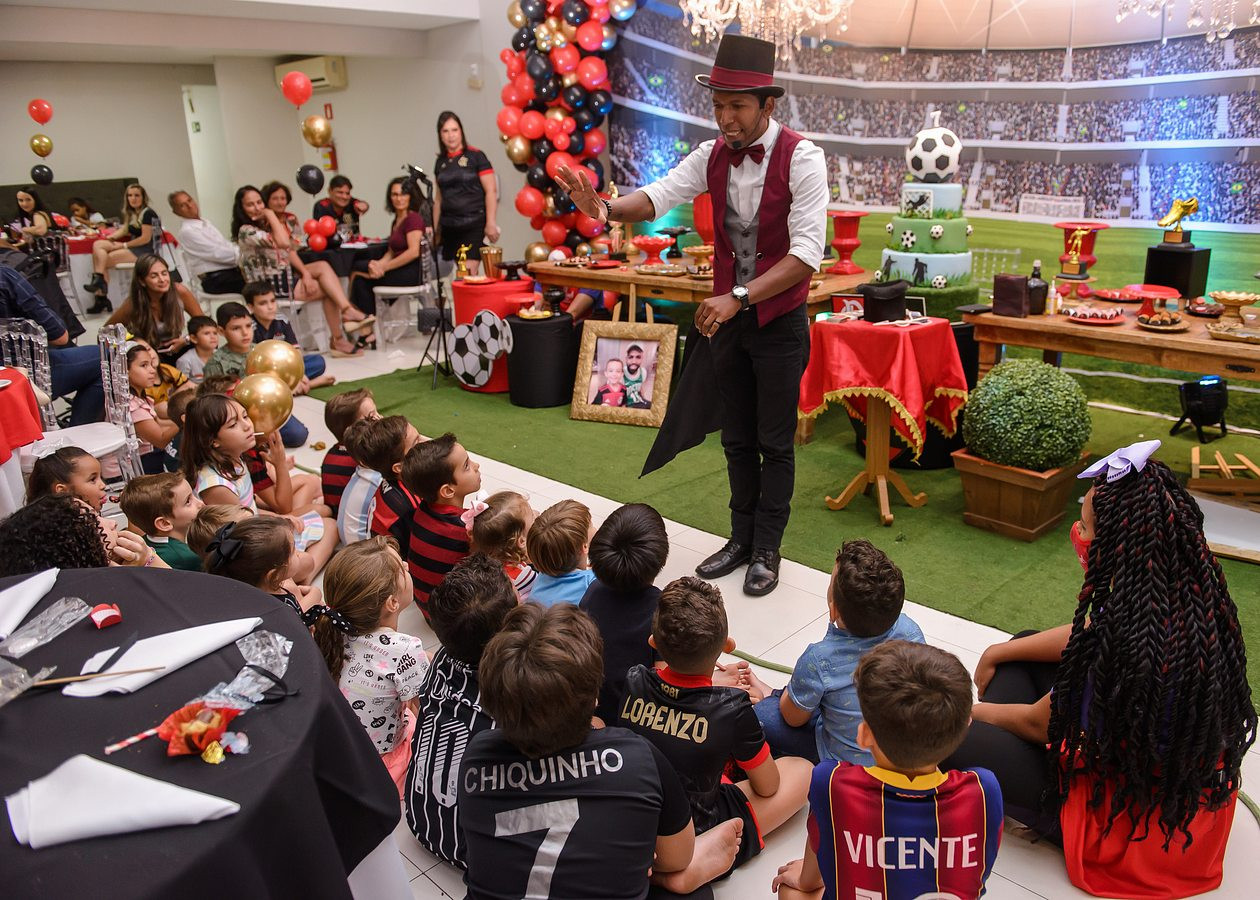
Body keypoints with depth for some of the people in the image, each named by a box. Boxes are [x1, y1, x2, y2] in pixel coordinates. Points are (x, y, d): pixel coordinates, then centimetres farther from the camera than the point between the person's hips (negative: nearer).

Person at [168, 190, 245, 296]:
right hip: (216, 281, -8)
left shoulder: (206, 222, 19)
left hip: (231, 270, 8)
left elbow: (227, 245, 18)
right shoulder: (187, 231, -7)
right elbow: (217, 253, -13)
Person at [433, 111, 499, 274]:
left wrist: (491, 223, -14)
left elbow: (491, 191, -7)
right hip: (449, 227, 5)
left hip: (474, 225, -5)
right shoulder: (441, 162, 13)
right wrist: (435, 228, 18)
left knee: (469, 271, -14)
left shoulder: (476, 156, -2)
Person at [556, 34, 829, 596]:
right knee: (737, 438, 15)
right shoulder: (713, 156, -1)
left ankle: (767, 551, 22)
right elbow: (659, 196, -12)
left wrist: (739, 297, -32)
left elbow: (807, 253, -24)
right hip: (726, 316, 5)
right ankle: (741, 539, 31)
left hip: (779, 322, -5)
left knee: (774, 443, 6)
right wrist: (607, 208, -33)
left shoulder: (800, 158, -17)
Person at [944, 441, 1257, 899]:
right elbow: (1090, 636, 6)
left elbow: (1039, 724, -18)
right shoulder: (1196, 592, -13)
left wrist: (966, 711, 1)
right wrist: (997, 653, 11)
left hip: (1127, 825, -8)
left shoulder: (1126, 647, -37)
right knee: (1025, 645, 15)